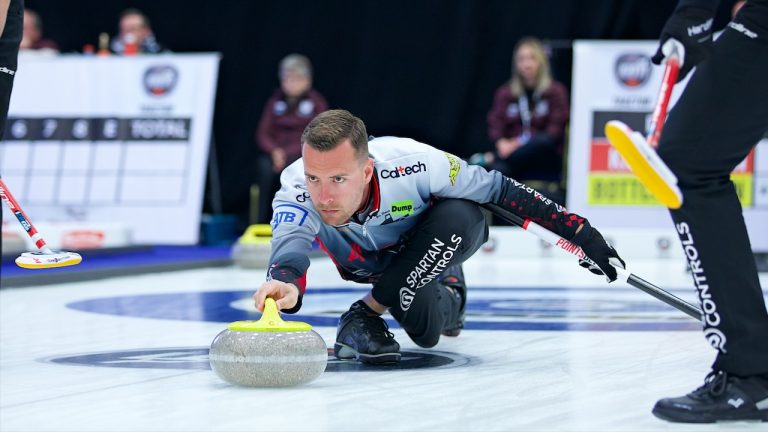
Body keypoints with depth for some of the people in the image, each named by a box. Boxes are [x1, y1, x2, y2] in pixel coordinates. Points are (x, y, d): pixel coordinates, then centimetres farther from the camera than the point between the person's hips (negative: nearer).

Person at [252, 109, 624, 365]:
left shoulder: (412, 164, -41)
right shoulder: (296, 192, -37)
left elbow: (498, 188, -28)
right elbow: (289, 243, -57)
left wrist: (580, 232, -26)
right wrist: (286, 283, -83)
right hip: (372, 262, 3)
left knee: (461, 216, -34)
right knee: (425, 331, -16)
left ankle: (367, 313, -16)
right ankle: (446, 295, 22)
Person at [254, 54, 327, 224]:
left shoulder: (316, 102, 2)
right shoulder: (275, 101, 12)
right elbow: (263, 133, 8)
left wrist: (289, 152, -17)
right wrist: (274, 150, -13)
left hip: (304, 156, -2)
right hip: (277, 154, 3)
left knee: (288, 168, -35)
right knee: (265, 166, -31)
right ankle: (263, 221, -29)